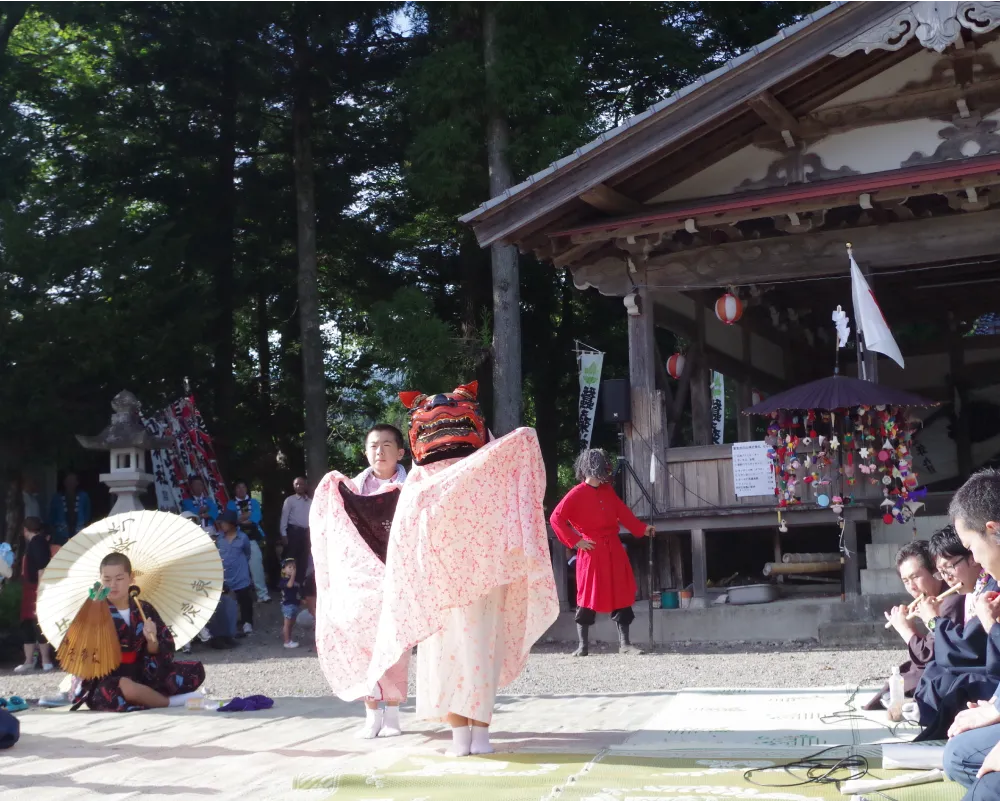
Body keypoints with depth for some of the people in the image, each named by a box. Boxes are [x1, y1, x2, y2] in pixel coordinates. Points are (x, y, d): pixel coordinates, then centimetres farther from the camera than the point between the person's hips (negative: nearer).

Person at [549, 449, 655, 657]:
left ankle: (624, 643, 11)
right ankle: (583, 645, 8)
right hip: (591, 552, -6)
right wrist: (575, 541, -14)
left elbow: (622, 512, 17)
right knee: (588, 596, -1)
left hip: (614, 551, 6)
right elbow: (556, 518, -14)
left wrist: (642, 528, 8)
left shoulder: (608, 490, 11)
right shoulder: (576, 494, -10)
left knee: (622, 595, 5)